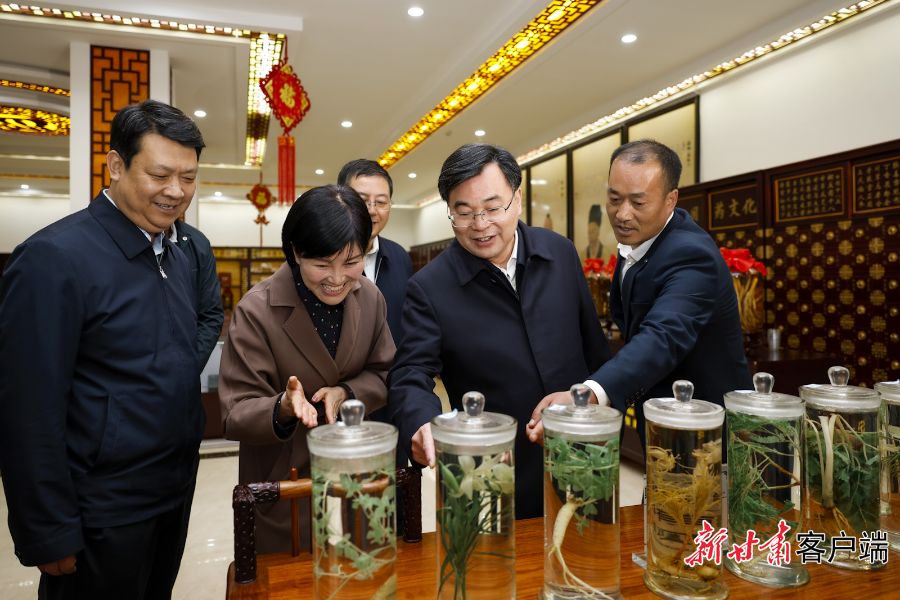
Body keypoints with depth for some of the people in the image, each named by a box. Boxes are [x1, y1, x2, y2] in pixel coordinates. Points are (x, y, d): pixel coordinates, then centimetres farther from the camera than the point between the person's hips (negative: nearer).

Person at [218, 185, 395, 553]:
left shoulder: (370, 297, -6)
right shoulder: (256, 311, -19)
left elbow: (383, 374, 3)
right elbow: (235, 416, -18)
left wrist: (346, 393, -17)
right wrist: (283, 408, -38)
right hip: (281, 487, -3)